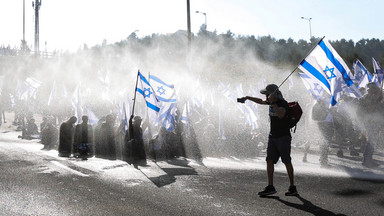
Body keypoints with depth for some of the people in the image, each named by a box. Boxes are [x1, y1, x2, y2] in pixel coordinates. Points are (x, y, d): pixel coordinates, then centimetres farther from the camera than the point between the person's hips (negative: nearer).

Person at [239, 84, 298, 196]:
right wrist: (247, 97, 33)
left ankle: (292, 187, 6)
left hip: (283, 137, -7)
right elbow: (261, 101, 29)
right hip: (272, 137, 7)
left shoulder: (283, 103, -16)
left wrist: (272, 102, -32)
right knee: (269, 160, -1)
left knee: (287, 162, -3)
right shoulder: (272, 102, 8)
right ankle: (270, 187, -1)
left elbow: (281, 115, -37)